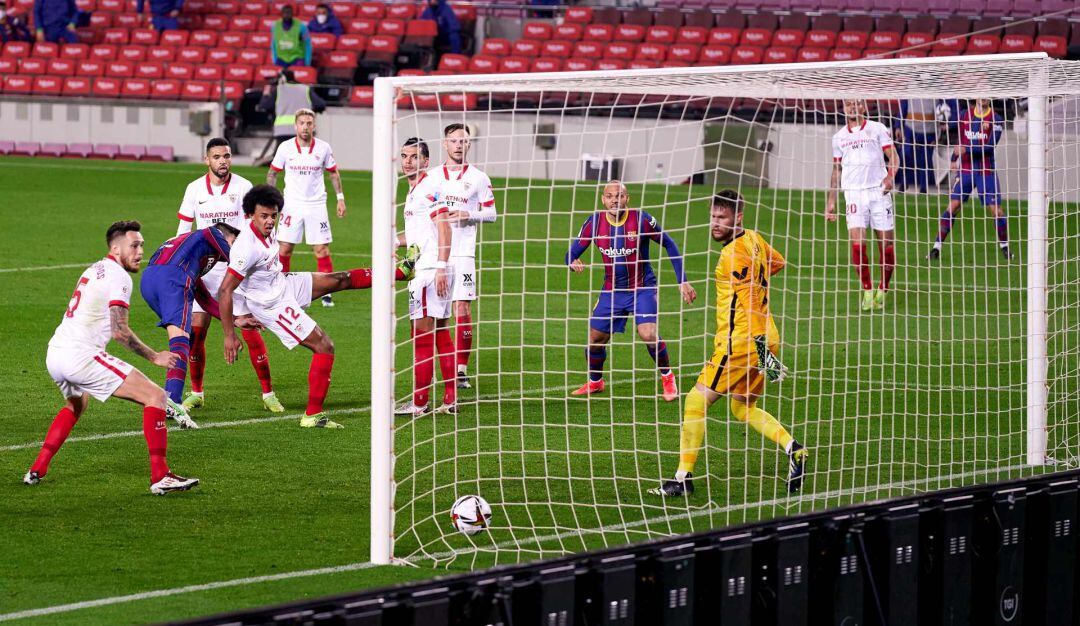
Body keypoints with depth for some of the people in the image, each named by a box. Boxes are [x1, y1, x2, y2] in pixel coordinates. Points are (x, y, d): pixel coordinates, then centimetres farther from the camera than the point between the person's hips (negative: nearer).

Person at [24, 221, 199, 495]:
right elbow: (120, 331, -15)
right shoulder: (118, 276, -8)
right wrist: (154, 357, -6)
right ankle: (160, 477, -17)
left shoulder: (94, 270, 21)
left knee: (76, 404, 40)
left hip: (54, 353, 10)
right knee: (155, 396, -10)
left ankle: (37, 470, 33)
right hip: (80, 356, -10)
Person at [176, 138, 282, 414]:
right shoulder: (195, 189, 3)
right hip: (204, 268, 2)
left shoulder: (243, 187, -4)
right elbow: (183, 229, 10)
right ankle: (196, 393, 11)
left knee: (251, 331, -6)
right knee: (196, 330, -3)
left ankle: (268, 394, 3)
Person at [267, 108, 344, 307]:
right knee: (285, 248, -2)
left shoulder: (323, 148, -2)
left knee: (321, 249, -4)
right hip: (292, 204, 0)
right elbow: (272, 173, 8)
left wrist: (340, 198, 8)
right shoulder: (285, 148, -3)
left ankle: (326, 293, 2)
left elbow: (333, 173, 12)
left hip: (316, 204, 0)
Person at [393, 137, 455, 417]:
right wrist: (396, 241, 15)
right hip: (423, 269, 10)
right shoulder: (413, 191, 20)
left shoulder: (429, 189, -12)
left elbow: (443, 228, -19)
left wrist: (440, 268, -25)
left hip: (429, 269, -10)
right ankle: (451, 399, 12)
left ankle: (419, 403, -6)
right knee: (441, 334, 10)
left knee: (422, 337, -8)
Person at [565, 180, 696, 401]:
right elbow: (572, 254, -2)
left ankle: (668, 378, 2)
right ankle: (595, 382, 34)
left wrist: (682, 281, -7)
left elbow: (669, 245, -5)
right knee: (595, 339, 6)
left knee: (648, 334, -23)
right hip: (612, 290, 4)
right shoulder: (594, 223, -9)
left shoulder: (641, 219, -17)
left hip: (643, 287, -4)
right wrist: (573, 263, -28)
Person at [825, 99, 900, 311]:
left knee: (886, 244, -2)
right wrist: (830, 201, 17)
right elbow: (836, 170, 22)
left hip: (879, 190, -1)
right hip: (853, 193, 1)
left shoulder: (877, 129, 7)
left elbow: (893, 156, 3)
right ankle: (867, 291, -5)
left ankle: (882, 290, 14)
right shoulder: (839, 137, 15)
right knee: (857, 243, -15)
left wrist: (890, 175, -18)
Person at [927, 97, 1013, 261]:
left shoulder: (996, 120, -7)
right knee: (952, 206, -7)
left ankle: (1004, 246, 17)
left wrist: (967, 150, -23)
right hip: (965, 169, 2)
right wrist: (954, 160, 21)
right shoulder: (965, 115, 6)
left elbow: (990, 147, -17)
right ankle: (937, 247, -4)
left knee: (996, 210, -4)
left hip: (986, 171, -2)